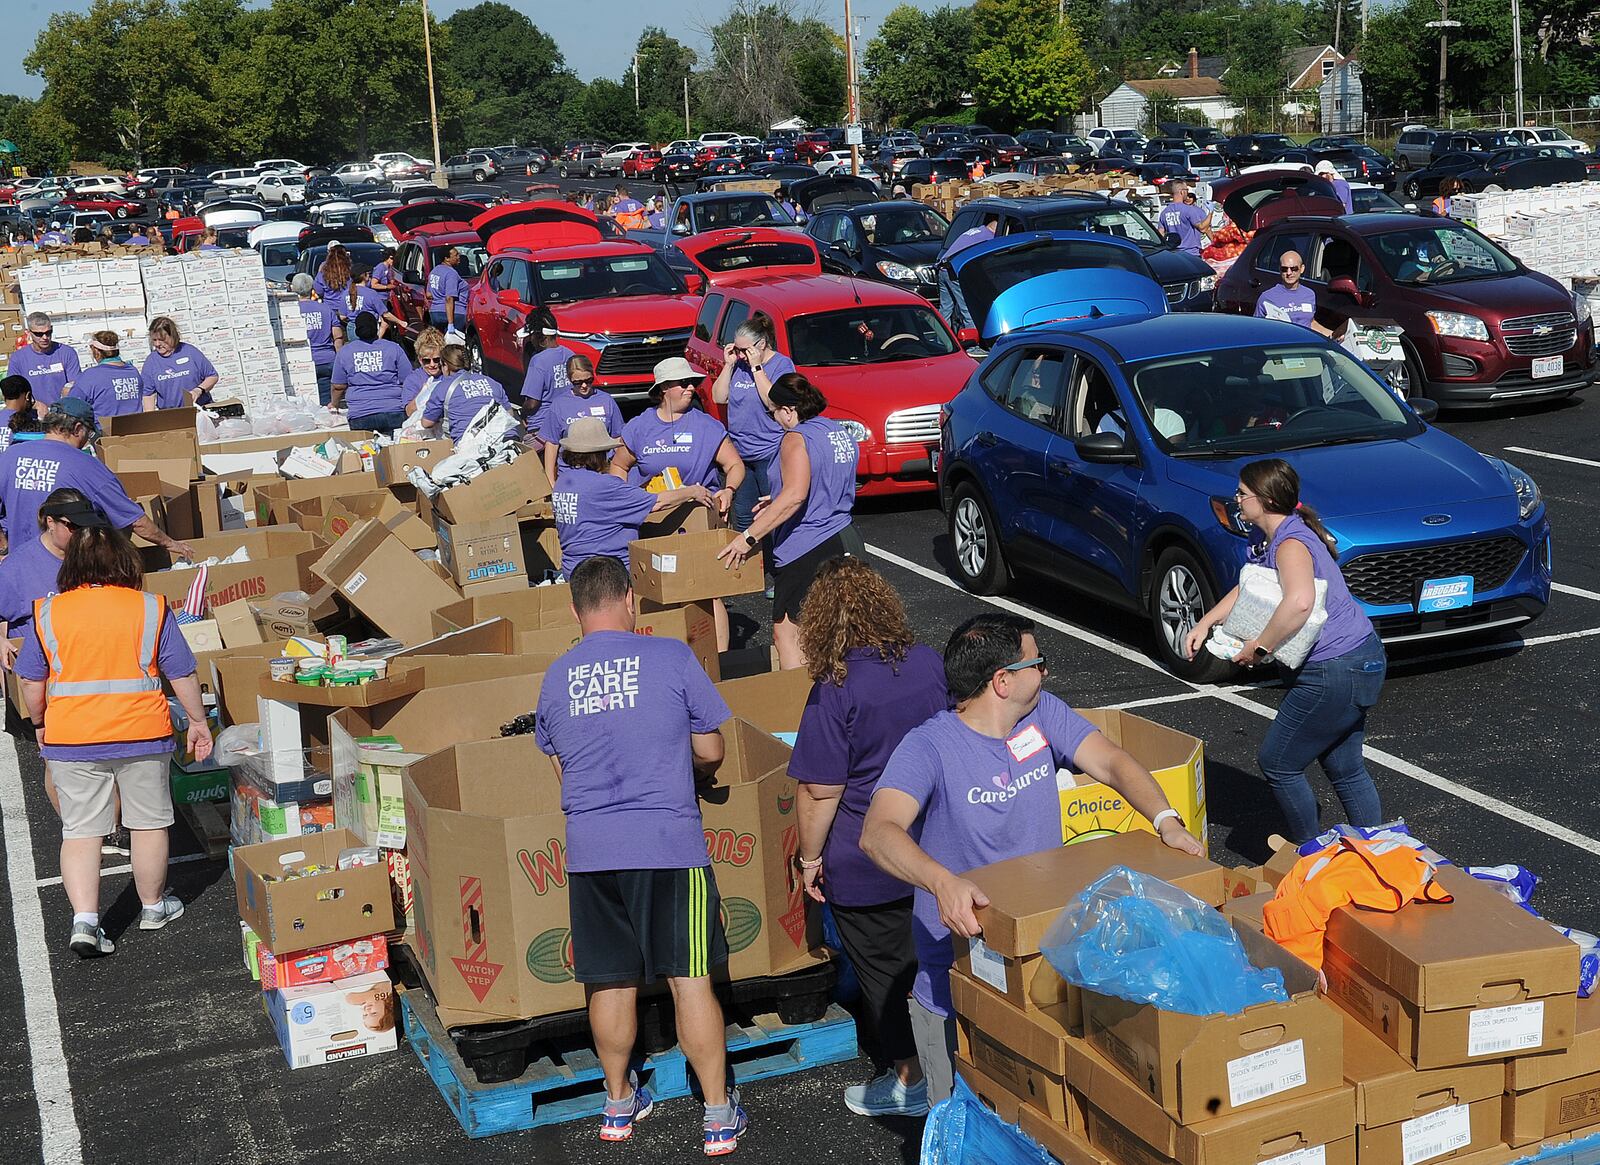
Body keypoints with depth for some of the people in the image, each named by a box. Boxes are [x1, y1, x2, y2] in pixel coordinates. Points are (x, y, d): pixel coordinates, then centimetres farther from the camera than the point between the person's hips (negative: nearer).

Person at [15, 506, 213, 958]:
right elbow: (182, 674, -2)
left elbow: (32, 684, 3)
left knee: (80, 831, 7)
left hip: (70, 740, 1)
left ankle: (84, 919, -4)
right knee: (148, 823, 15)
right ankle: (153, 905, 28)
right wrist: (198, 722, 10)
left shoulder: (47, 614, -2)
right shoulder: (151, 608, -5)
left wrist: (40, 724, 20)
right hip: (142, 735, -1)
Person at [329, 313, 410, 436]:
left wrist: (334, 405, 33)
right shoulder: (394, 348, 5)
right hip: (394, 412, -1)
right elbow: (407, 383, 3)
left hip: (359, 416, 1)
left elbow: (338, 386, 13)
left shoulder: (344, 351, 9)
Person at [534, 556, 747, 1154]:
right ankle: (719, 1115, 9)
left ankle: (619, 1104, 29)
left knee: (611, 982, 14)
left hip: (589, 848, 3)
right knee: (690, 980, 2)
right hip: (669, 842, -3)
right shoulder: (671, 657, -3)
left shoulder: (555, 677, 7)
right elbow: (710, 751, 4)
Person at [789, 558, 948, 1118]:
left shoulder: (835, 693, -22)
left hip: (866, 866, -5)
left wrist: (809, 857, -5)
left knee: (883, 971, 11)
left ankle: (910, 1081, 23)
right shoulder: (928, 663, -4)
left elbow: (820, 792, -19)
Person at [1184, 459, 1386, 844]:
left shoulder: (1291, 543, -21)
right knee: (1345, 768, 20)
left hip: (1336, 673, -10)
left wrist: (1260, 647, -28)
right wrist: (1206, 622, 10)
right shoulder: (1285, 535, 11)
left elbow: (1300, 601, -40)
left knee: (1277, 763, 4)